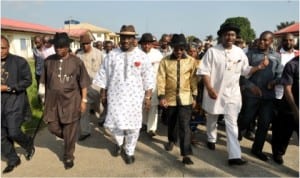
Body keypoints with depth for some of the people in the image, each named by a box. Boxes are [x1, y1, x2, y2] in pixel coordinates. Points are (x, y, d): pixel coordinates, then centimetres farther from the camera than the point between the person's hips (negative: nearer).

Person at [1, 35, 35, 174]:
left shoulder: (19, 61, -6)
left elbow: (27, 80, -8)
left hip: (15, 102, -4)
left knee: (13, 133, -7)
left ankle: (29, 145, 26)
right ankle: (13, 160, 27)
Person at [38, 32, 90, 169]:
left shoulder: (76, 62, -7)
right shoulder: (48, 61, 1)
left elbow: (83, 83, -2)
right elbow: (44, 81, 9)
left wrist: (84, 100, -5)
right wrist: (44, 98, 11)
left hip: (71, 101, -3)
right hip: (53, 100, 3)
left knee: (70, 131, 6)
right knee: (53, 128, 9)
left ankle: (68, 157, 26)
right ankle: (69, 139, 40)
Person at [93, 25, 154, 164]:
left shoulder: (142, 56, -2)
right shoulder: (112, 55, 1)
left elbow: (148, 79, 0)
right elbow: (104, 76, 6)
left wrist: (148, 97, -1)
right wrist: (103, 94, 6)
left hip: (134, 97, -1)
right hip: (115, 95, 1)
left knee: (132, 125, 5)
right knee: (112, 123, 3)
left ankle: (129, 151, 28)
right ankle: (120, 142, 36)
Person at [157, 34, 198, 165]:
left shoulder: (191, 61, -2)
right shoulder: (165, 61, -3)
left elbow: (193, 79, 2)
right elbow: (161, 79, -5)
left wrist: (194, 96, 3)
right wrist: (161, 96, -10)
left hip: (185, 98, -1)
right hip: (170, 97, 1)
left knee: (184, 126, -6)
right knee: (171, 123, 19)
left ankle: (185, 154, -2)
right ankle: (171, 140, 46)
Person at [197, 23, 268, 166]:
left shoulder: (239, 52, 1)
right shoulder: (212, 51, -9)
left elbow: (245, 71, 8)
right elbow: (204, 72, -11)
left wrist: (258, 67, -10)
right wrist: (209, 89, -20)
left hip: (232, 93, 1)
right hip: (214, 92, -1)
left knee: (232, 123, -3)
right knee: (212, 119, 18)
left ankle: (234, 156, -3)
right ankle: (211, 139, 45)